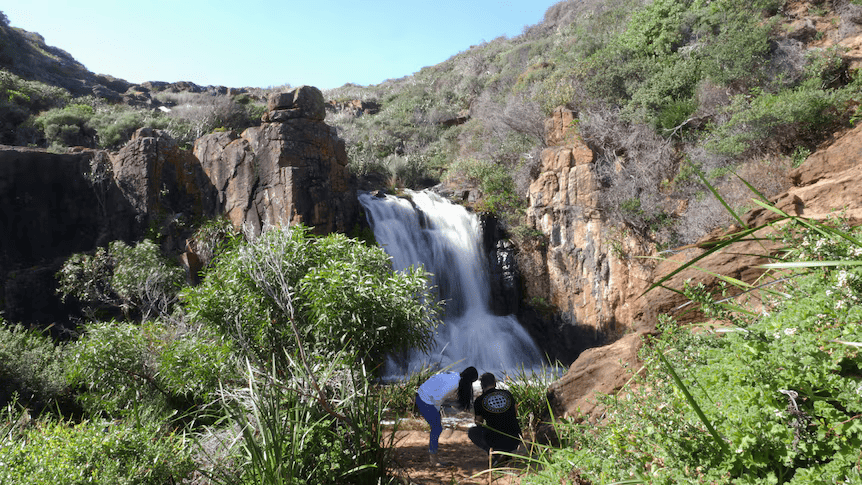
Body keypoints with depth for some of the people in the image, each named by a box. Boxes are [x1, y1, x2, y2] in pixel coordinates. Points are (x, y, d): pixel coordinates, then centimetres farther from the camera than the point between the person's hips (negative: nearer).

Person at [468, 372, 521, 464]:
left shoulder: (479, 401, -2)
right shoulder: (508, 394, 6)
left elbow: (479, 423, 14)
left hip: (495, 441, -4)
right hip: (515, 441, 4)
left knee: (471, 432, 23)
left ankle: (491, 450, -1)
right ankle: (508, 451, 15)